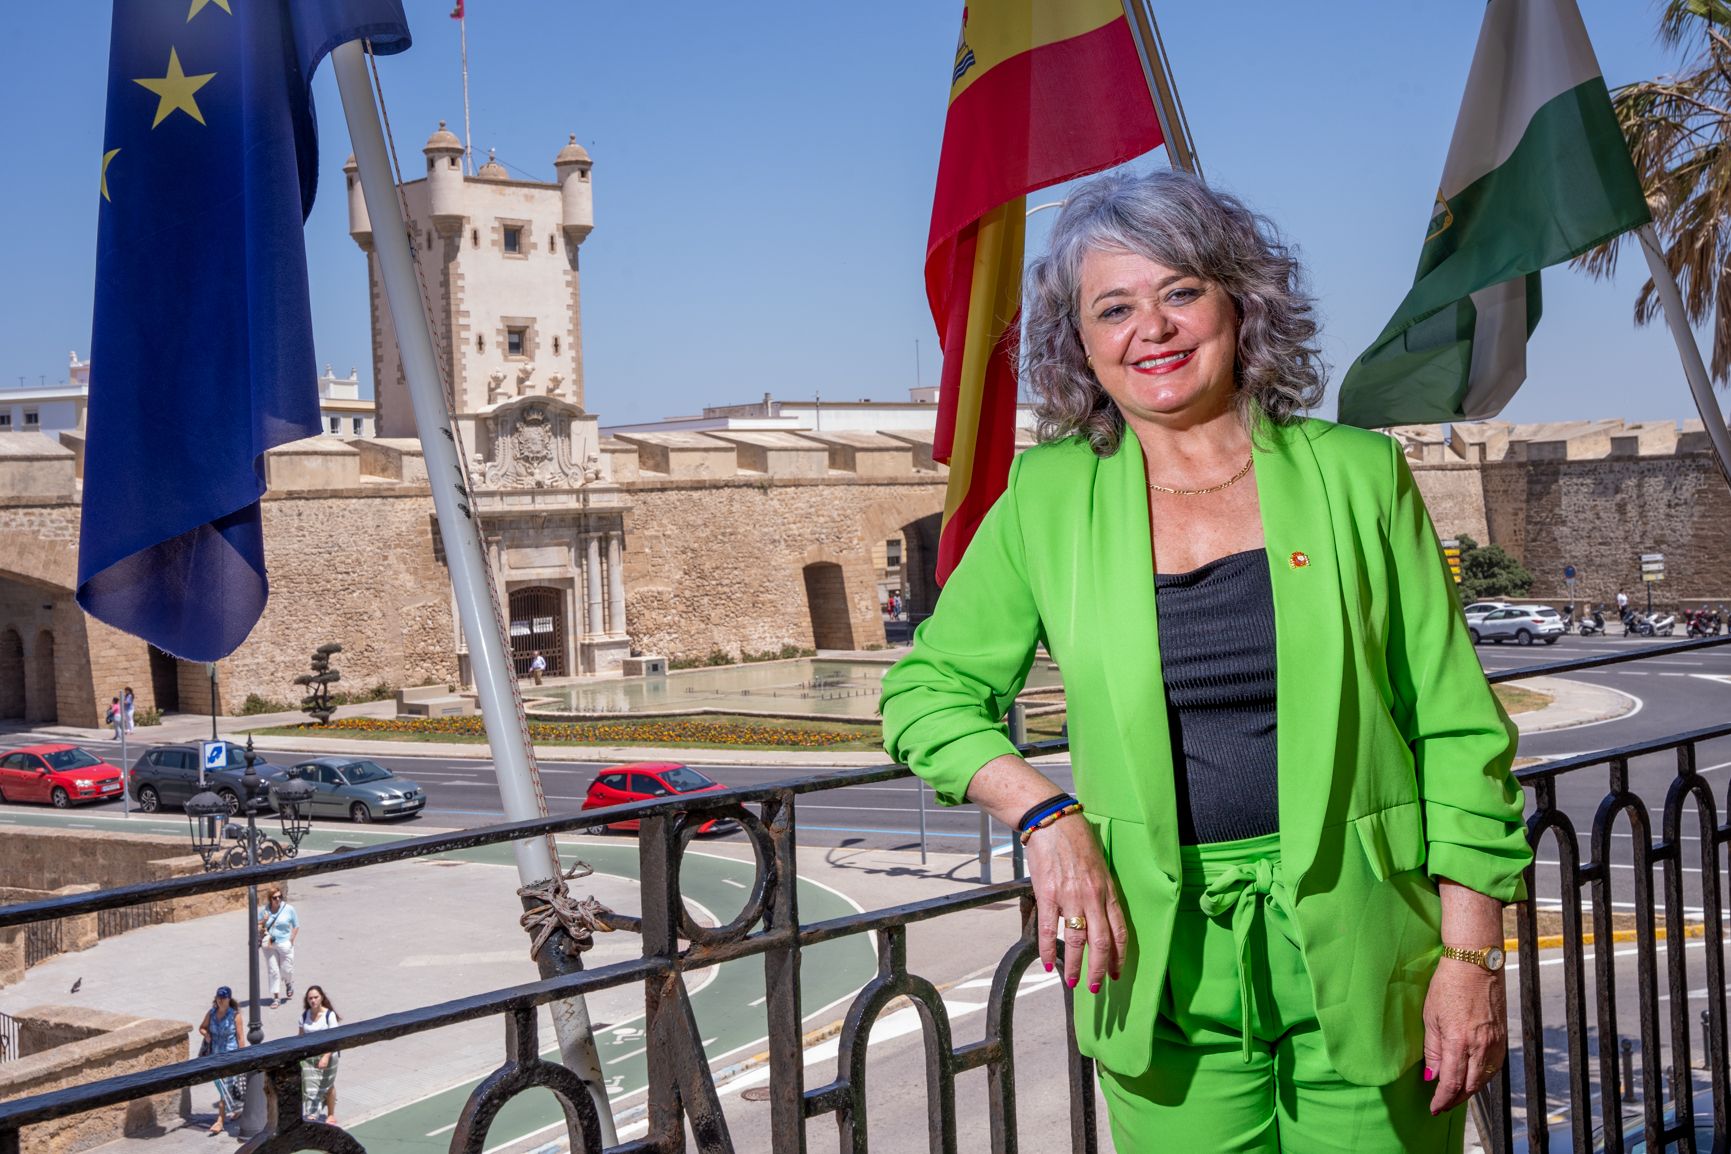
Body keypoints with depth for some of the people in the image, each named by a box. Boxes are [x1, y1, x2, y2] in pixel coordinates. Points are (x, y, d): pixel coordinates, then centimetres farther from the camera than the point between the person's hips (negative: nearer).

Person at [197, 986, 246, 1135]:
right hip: (215, 1054, 5)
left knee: (225, 1087, -10)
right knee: (224, 1086, 17)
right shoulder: (211, 1013, 2)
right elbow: (202, 1027, 17)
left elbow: (240, 1037, -6)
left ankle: (220, 1120, -9)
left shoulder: (235, 1015, -9)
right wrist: (205, 1034, -6)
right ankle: (236, 1109, 40)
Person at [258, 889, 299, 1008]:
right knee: (273, 971, 3)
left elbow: (296, 926, 3)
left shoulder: (288, 909, -5)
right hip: (269, 945, 2)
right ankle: (276, 998, 10)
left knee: (286, 970, 4)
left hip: (285, 944, -2)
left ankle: (289, 984, 39)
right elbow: (257, 927, 8)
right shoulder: (265, 911, 1)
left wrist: (291, 939, -8)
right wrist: (263, 921, -13)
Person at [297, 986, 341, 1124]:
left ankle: (331, 1115, 27)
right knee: (309, 1087, -3)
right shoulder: (305, 1015, -1)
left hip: (327, 1055, -3)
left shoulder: (329, 1015, -14)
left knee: (328, 1086, 11)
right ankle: (309, 1115, 1)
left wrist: (326, 1057, -26)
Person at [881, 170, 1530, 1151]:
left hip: (1359, 969, 0)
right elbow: (926, 689, 11)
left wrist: (1472, 958, -3)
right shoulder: (1046, 500, 2)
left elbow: (1457, 731, 2)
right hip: (1165, 983, 1)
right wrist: (1045, 815, -5)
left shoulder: (1356, 475, 1)